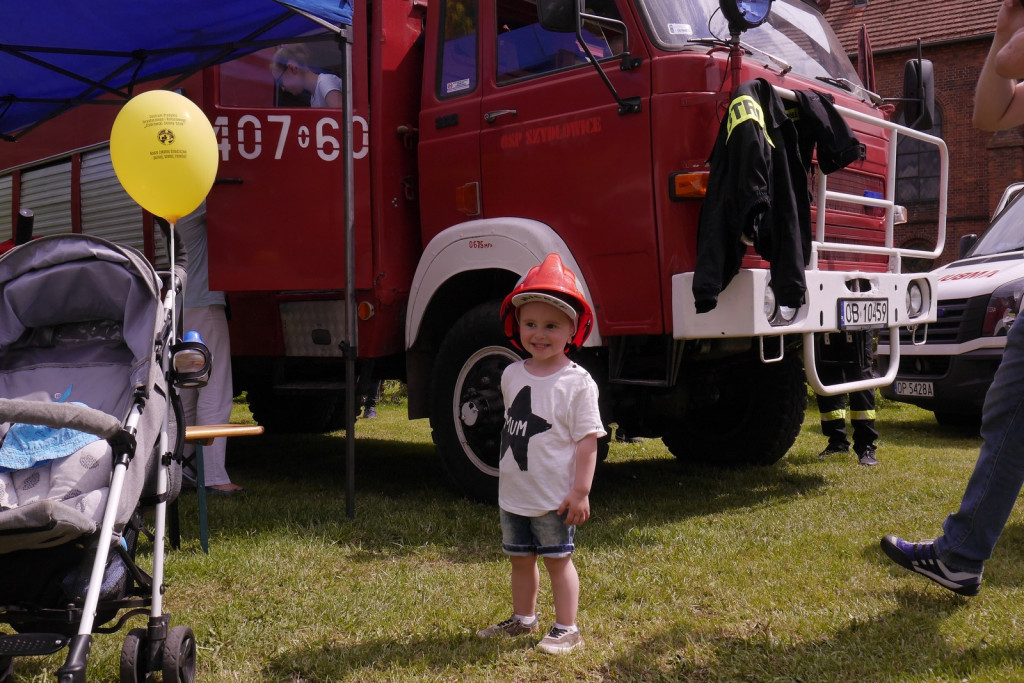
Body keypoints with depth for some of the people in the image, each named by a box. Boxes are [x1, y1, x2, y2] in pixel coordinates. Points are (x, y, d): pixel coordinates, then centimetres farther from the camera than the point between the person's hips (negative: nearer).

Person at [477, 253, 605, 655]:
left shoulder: (577, 382, -14)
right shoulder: (512, 375, 4)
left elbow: (587, 440, -14)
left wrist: (580, 491, -16)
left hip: (554, 497, -6)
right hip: (513, 493, 6)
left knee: (557, 559, 4)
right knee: (520, 558, 18)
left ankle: (566, 629, 16)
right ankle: (523, 618, 35)